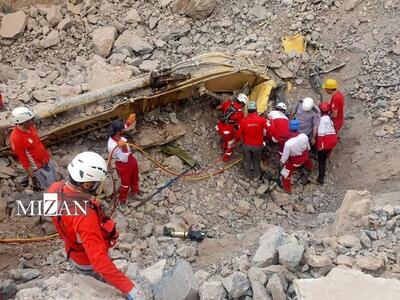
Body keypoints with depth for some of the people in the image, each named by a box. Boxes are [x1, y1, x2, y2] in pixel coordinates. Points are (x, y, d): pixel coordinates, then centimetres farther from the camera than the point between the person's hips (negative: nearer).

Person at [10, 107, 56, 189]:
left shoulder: (30, 127, -11)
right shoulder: (16, 139, -33)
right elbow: (23, 159, -22)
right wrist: (32, 176, -14)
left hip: (46, 159, 7)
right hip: (38, 167, -7)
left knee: (53, 178, 27)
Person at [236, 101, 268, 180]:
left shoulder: (243, 120, -18)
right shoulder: (262, 120, -22)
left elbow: (238, 134, -9)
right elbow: (266, 132, -13)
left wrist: (237, 139, 14)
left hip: (247, 145, 1)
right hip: (258, 145, 0)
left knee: (247, 161, 23)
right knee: (256, 160, 24)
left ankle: (248, 175, 42)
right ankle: (256, 175, 41)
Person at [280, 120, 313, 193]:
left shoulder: (288, 143, -39)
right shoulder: (304, 136, -25)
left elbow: (285, 156, -24)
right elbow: (308, 147, -2)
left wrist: (282, 162, -2)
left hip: (295, 160, -5)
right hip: (305, 155, 5)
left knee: (286, 173, 15)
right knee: (306, 160, 41)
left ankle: (287, 189, 31)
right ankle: (310, 167, 74)